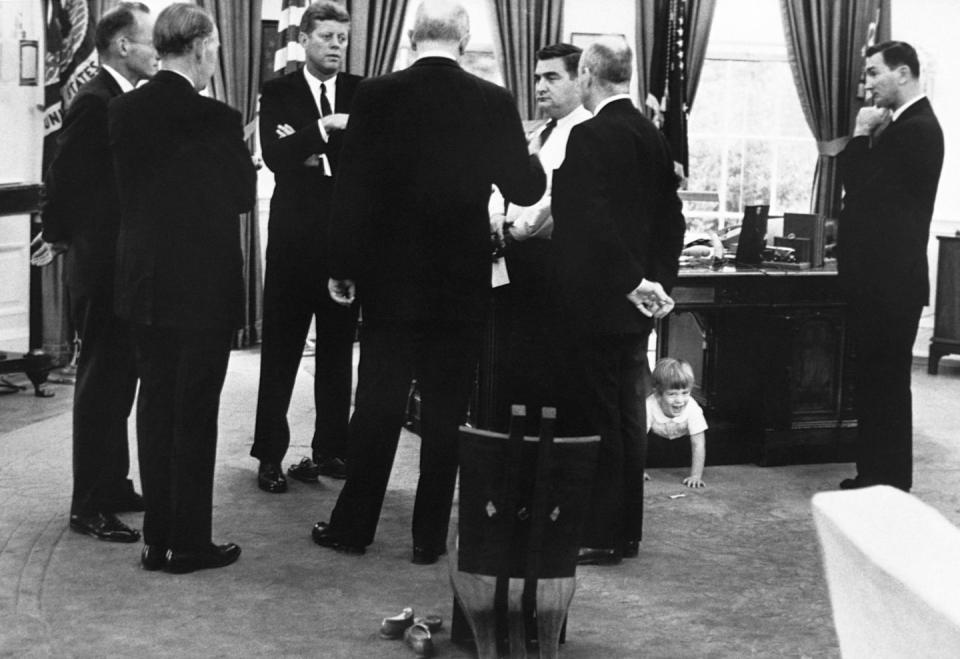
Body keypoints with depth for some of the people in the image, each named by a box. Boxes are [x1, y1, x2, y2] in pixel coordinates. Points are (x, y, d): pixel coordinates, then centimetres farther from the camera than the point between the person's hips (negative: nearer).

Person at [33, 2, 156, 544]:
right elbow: (63, 179, -19)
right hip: (102, 270, -9)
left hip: (125, 269, 9)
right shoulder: (95, 102, -17)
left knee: (118, 382, 17)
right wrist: (60, 237, -10)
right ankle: (90, 506, 6)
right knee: (102, 384, -2)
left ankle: (113, 486, 28)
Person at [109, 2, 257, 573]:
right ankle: (190, 543, 12)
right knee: (196, 412, 4)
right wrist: (245, 155, 12)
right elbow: (244, 196, -7)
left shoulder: (124, 110, 0)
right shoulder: (216, 119, -17)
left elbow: (130, 186, 9)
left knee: (155, 405, 14)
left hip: (144, 284, 6)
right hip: (204, 285, -5)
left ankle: (158, 540, 20)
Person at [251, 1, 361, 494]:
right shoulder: (278, 92, 3)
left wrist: (308, 147, -13)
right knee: (281, 347, 0)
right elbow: (275, 157, -11)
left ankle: (331, 449, 16)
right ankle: (270, 455, 7)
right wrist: (324, 128, -21)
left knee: (337, 347, 7)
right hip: (295, 234, -2)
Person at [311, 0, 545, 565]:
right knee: (446, 411, 7)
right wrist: (532, 156, 22)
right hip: (463, 283, 0)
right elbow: (525, 190, 1)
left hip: (390, 279, 1)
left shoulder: (376, 96, -6)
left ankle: (354, 525, 16)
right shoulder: (494, 103, -6)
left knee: (378, 403, 9)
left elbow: (351, 187, -5)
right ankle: (430, 535, 13)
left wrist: (342, 267, 4)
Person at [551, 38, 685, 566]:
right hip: (636, 303, 8)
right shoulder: (653, 137, 9)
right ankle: (626, 530, 21)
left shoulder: (590, 136, -15)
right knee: (629, 413, 13)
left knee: (600, 417, -2)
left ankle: (601, 537, 4)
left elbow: (592, 219, -23)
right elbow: (671, 219, 11)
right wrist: (659, 279, 10)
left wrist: (633, 281, -19)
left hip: (597, 300, -8)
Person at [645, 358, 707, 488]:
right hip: (657, 437, 0)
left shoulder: (693, 409, -38)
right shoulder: (649, 406, -39)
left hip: (682, 438, 0)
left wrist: (696, 475, -39)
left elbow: (698, 444, -34)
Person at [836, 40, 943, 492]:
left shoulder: (917, 129, -16)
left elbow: (860, 186, -18)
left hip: (890, 281, -10)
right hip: (880, 277, 10)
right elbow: (867, 187, 14)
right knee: (874, 381, 14)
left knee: (886, 382, -2)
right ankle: (874, 475, 23)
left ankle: (889, 485, 6)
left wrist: (861, 133, -8)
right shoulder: (904, 125, 15)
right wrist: (866, 136, 2)